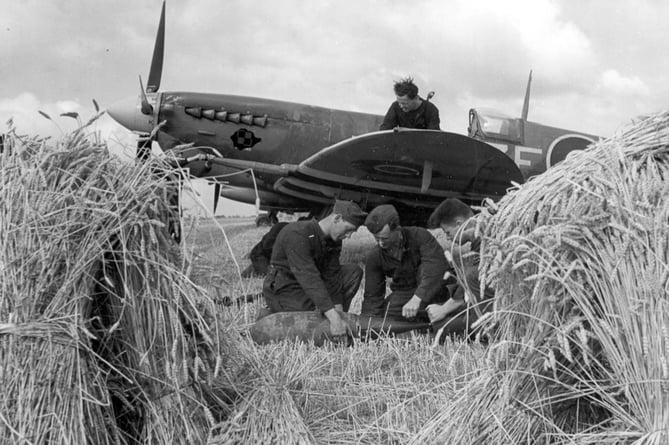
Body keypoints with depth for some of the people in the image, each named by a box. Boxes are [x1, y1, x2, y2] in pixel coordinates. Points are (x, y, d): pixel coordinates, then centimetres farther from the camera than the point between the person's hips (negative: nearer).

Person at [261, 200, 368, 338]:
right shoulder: (298, 235, -29)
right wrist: (333, 317, -44)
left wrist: (338, 311, -14)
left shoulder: (334, 240, -1)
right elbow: (308, 278, -37)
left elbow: (332, 275, -3)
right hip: (285, 290, -8)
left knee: (354, 271, -1)